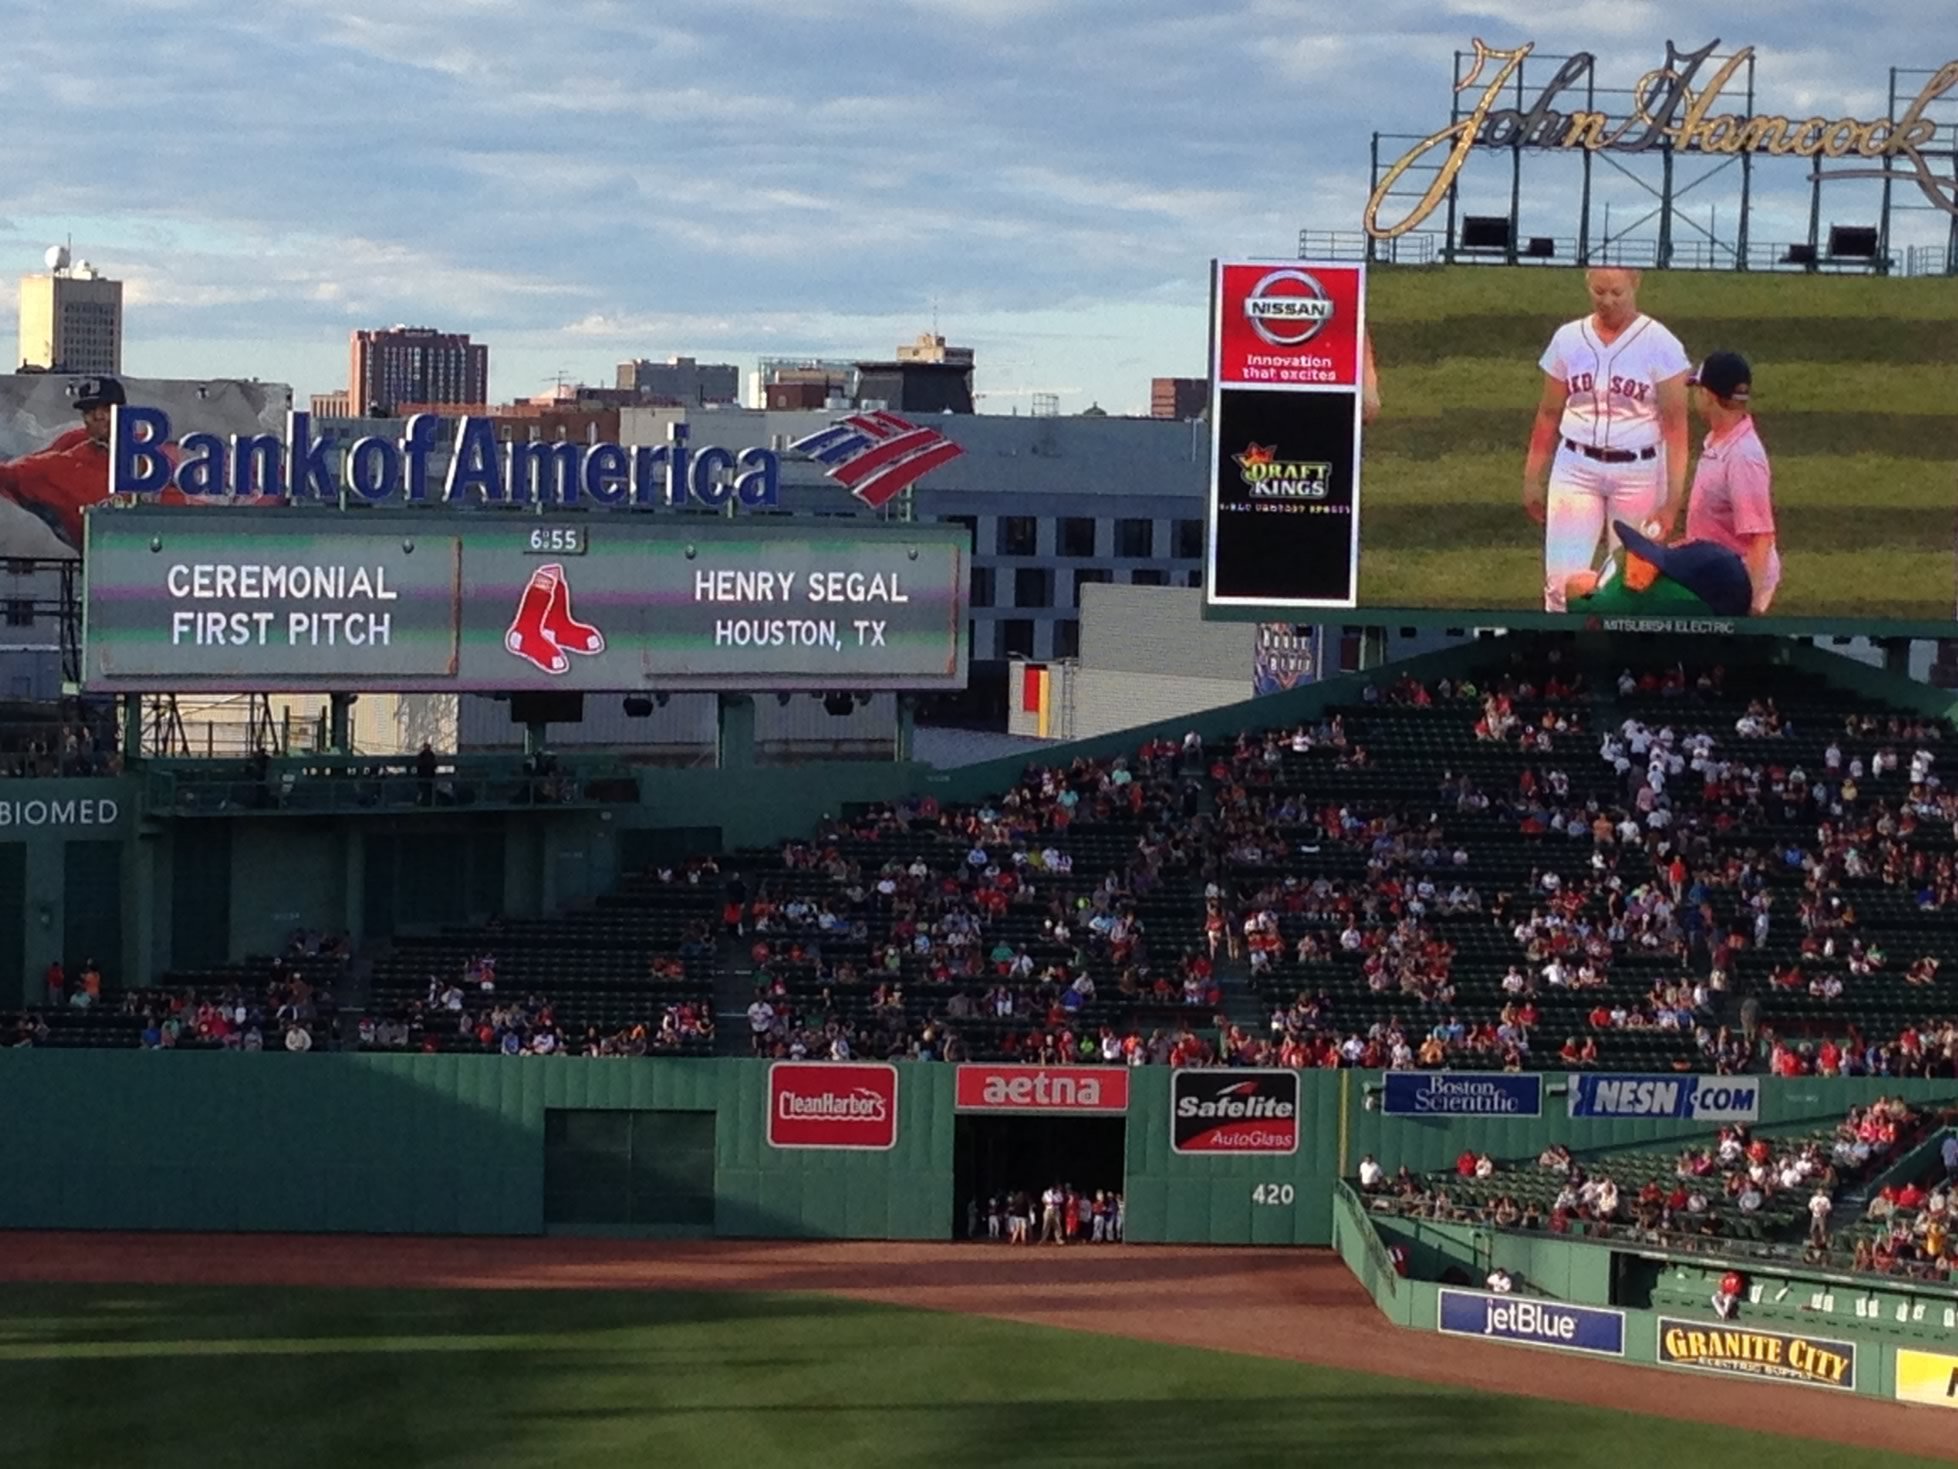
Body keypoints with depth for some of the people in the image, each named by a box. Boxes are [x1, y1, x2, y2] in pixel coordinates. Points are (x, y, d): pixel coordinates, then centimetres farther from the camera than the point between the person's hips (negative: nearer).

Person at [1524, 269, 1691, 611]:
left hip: (1638, 474, -2)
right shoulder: (1568, 339, 4)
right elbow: (1548, 415, 11)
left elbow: (1675, 426, -8)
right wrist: (1532, 479, 10)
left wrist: (1673, 498, -14)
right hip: (1576, 470, 2)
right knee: (1562, 579, -6)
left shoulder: (1660, 345, -7)